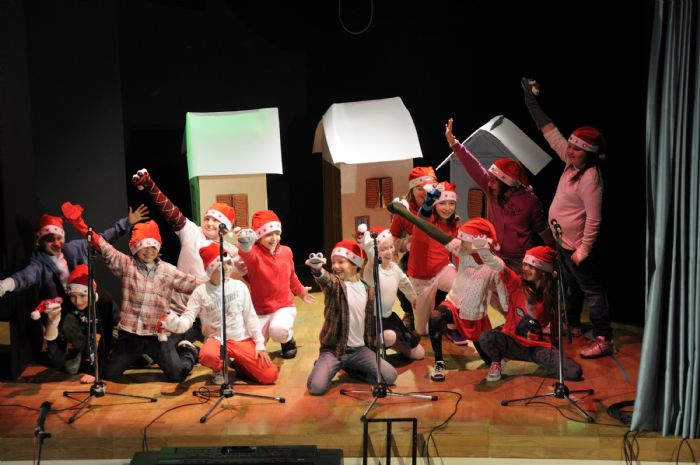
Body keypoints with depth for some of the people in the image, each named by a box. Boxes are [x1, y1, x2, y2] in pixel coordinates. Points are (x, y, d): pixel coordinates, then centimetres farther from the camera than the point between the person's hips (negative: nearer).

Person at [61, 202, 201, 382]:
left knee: (178, 375, -6)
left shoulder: (169, 271, 2)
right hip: (130, 332, 1)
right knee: (109, 374, 6)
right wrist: (78, 223, -18)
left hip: (158, 334, -1)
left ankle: (187, 351, 29)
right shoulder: (125, 264, 0)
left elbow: (197, 285, 2)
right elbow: (103, 247, -9)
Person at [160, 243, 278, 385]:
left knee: (269, 376, -13)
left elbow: (250, 317, 4)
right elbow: (187, 320, -14)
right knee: (208, 355, -40)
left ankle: (239, 365, 19)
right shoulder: (201, 292, -7)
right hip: (216, 339, -2)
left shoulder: (240, 287, -1)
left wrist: (260, 344, 0)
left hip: (242, 339, 2)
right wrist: (172, 322, -37)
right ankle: (219, 369, 0)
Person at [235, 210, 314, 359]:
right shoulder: (254, 254, -16)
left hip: (285, 306, 1)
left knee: (278, 330, -34)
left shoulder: (286, 251, 0)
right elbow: (247, 255, -44)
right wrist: (245, 246, -68)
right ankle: (265, 328, 27)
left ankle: (289, 341, 5)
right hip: (261, 310, 0)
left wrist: (300, 291, 36)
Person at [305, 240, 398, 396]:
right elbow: (326, 280, -32)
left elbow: (372, 322, 15)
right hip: (333, 349, -3)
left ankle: (350, 368, 12)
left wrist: (375, 349, 14)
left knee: (390, 377, -13)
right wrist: (317, 270, -56)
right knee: (316, 386, -23)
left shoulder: (368, 291, 5)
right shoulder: (334, 284, -6)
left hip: (359, 350, 3)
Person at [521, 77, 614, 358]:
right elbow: (551, 134, 5)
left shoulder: (590, 178, -26)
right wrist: (532, 103, 6)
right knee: (571, 284, 24)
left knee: (591, 289, -3)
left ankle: (604, 341, 2)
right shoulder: (572, 163, -2)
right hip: (562, 240, 9)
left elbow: (593, 220, -26)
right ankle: (572, 326, 41)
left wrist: (583, 251, -24)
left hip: (577, 245, -9)